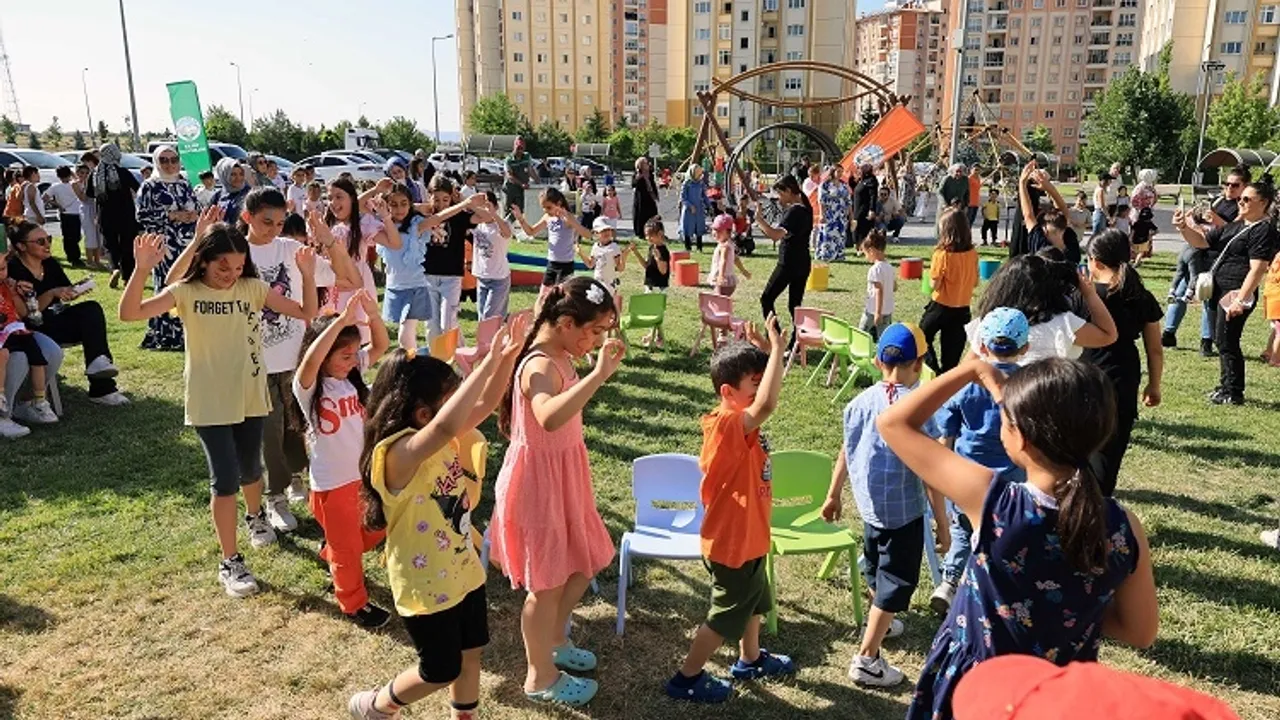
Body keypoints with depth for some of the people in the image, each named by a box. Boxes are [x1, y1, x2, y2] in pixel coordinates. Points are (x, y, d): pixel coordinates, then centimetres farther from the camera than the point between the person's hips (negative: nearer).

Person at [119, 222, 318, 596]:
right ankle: (230, 563, 11)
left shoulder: (253, 288, -4)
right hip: (209, 404, -3)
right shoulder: (186, 292, -10)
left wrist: (307, 274, -21)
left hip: (251, 397, 3)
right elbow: (129, 313, -23)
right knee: (225, 479, -3)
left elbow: (306, 312, -6)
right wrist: (142, 270, -36)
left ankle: (255, 516, 52)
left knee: (250, 470, 19)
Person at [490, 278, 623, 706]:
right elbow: (549, 418, -51)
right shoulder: (540, 366, -27)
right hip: (538, 481, -10)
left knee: (586, 562, 22)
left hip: (563, 475, 10)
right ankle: (540, 676, 26)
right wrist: (599, 374, -51)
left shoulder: (559, 358, 4)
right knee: (547, 582, 6)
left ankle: (553, 641, 44)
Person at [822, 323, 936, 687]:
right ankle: (866, 659, 5)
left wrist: (834, 495, 17)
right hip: (903, 509, -7)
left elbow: (845, 453, 5)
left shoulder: (862, 401, -3)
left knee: (876, 565, 28)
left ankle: (879, 623, 52)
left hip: (869, 501, 7)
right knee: (897, 579, 5)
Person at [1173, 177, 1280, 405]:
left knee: (1227, 343, -5)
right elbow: (1202, 241, 16)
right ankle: (1226, 387, 26)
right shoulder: (1235, 226, 15)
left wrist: (1240, 300, -25)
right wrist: (1184, 227, -4)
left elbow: (1257, 269, -20)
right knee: (1223, 341, 15)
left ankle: (1234, 393, 4)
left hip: (1237, 293, -9)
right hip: (1222, 291, 9)